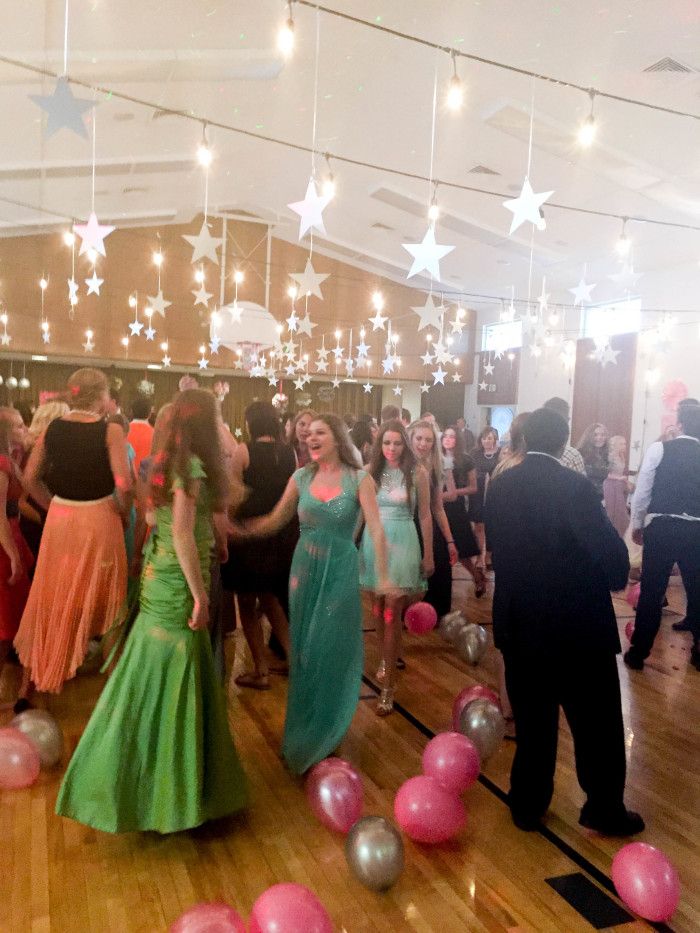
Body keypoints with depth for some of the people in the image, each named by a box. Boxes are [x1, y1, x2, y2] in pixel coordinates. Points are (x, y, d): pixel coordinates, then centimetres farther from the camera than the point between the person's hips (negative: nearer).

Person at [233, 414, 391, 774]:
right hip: (304, 569, 3)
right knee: (303, 649, 13)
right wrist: (238, 528, -10)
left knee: (331, 650, 6)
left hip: (340, 571, -3)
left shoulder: (359, 480, -8)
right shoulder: (302, 476, 2)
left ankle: (325, 733, 29)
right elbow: (275, 520, 4)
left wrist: (383, 577, -25)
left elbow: (377, 531, -15)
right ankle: (303, 728, 34)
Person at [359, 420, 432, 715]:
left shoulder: (417, 473, -4)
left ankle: (388, 686, 0)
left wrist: (428, 555, 2)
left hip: (402, 544, -3)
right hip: (373, 543, 3)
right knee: (377, 609, 14)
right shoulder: (369, 471, 2)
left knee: (391, 614, -7)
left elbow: (425, 516, 0)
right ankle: (387, 658, 39)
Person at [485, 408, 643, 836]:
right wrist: (616, 581, 4)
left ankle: (528, 805, 28)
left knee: (532, 720, 17)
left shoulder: (500, 486, -1)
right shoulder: (575, 487, -18)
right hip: (577, 624, -5)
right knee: (596, 720, 14)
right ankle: (604, 808, 29)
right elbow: (614, 555, -17)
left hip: (519, 621, 5)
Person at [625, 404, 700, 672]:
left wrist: (637, 525, 10)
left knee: (651, 592, 6)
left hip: (660, 527, -2)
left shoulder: (659, 449, -4)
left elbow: (642, 491, -2)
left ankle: (638, 652, 15)